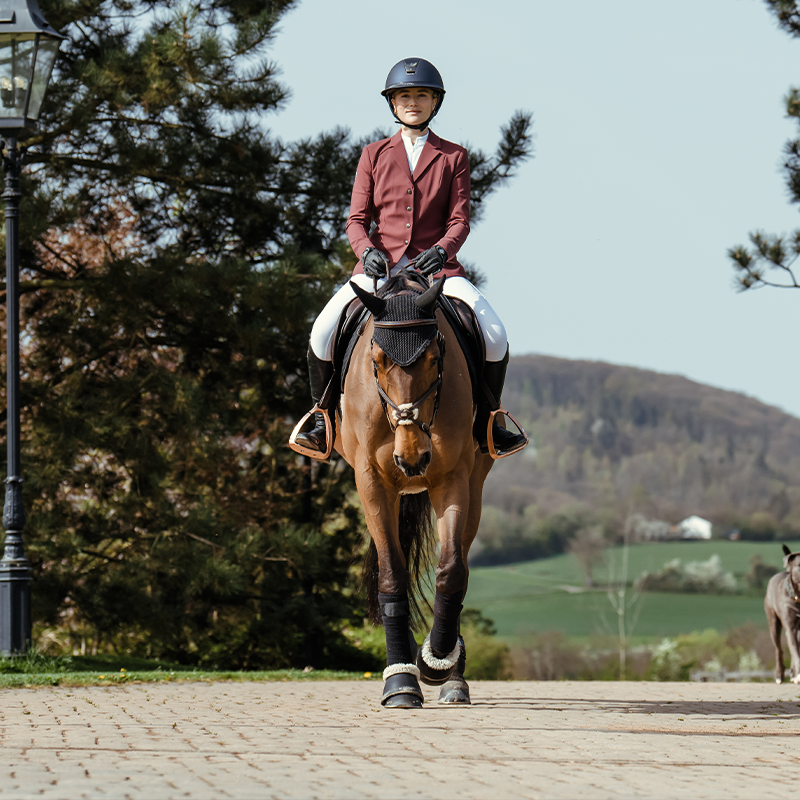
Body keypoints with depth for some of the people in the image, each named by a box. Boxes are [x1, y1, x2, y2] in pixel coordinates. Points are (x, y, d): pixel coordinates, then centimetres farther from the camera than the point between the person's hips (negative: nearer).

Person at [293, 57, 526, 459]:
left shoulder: (453, 157, 9)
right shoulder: (374, 155, 10)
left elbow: (459, 220, 2)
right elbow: (356, 219, 7)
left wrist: (441, 250, -20)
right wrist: (367, 250, -15)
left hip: (436, 265, 0)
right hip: (378, 266, 0)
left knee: (494, 335, -22)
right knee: (323, 331, -23)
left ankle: (486, 424, 1)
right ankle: (323, 419, -1)